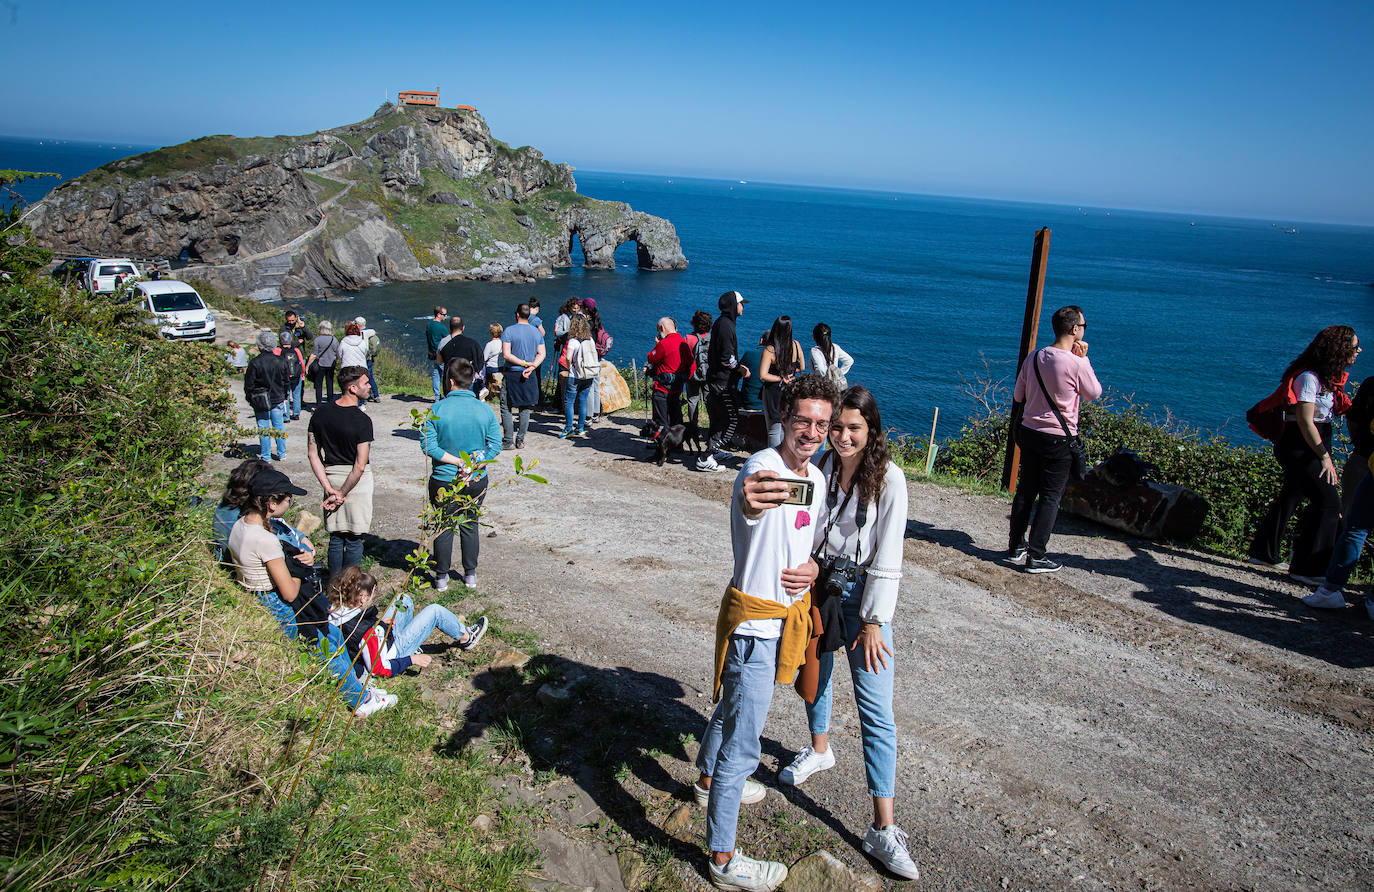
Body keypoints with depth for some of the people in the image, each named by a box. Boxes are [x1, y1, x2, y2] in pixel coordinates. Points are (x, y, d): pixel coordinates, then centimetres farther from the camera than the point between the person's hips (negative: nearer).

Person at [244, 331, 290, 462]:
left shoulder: (254, 363, -13)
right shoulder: (280, 361, -3)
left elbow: (249, 384, -8)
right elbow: (287, 381, 6)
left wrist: (249, 399, 5)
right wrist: (285, 396, 19)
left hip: (260, 402, -3)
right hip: (278, 400, 3)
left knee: (263, 429, 4)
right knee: (279, 426, 12)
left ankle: (266, 456, 9)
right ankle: (281, 453, 17)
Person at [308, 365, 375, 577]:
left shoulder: (320, 413, 0)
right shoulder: (362, 420, -17)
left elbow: (313, 453, 2)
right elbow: (360, 466, -19)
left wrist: (329, 489, -1)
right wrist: (342, 494, -9)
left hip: (331, 476, 5)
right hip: (356, 481, -5)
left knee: (336, 537, 15)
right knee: (354, 538, 7)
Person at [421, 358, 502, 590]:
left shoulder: (436, 410, -12)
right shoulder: (485, 411, -6)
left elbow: (429, 446, -15)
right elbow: (495, 446, -8)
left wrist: (458, 462, -13)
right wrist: (472, 466, -11)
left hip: (443, 481, -2)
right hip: (477, 482, 2)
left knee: (444, 527, 13)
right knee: (470, 527, 17)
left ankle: (442, 577, 24)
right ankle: (470, 575, 27)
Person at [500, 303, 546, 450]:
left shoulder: (509, 330, -9)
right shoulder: (536, 332, 6)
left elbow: (506, 355, -15)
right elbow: (541, 354, 3)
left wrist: (524, 363, -11)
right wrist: (531, 367, -8)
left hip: (511, 373, -4)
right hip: (529, 377, 4)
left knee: (506, 408, 4)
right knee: (525, 408, 11)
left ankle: (508, 440, 1)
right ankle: (520, 440, 13)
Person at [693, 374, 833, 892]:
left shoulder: (817, 477, 3)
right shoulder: (762, 467, -25)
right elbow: (751, 498, -51)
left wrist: (810, 566, -3)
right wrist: (750, 503, -74)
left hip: (790, 611, 9)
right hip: (755, 619, -9)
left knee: (733, 705, 29)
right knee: (743, 741, -1)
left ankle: (709, 781, 53)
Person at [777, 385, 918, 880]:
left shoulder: (888, 479, -14)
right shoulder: (818, 465, -4)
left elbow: (886, 558, -13)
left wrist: (873, 622, -13)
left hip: (861, 595, -4)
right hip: (816, 585, 4)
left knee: (877, 711, -6)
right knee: (814, 670, 23)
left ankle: (883, 830, -1)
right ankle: (819, 749, 52)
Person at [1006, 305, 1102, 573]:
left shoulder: (1034, 358, 1)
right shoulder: (1077, 364, -18)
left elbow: (1018, 396, 10)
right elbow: (1095, 393, 1)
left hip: (1029, 431, 6)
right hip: (1059, 439, -6)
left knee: (1026, 490, 14)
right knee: (1051, 496, 2)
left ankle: (1016, 547, 23)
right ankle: (1036, 556, 5)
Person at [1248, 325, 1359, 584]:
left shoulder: (1329, 377, 11)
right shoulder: (1309, 378, -18)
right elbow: (1305, 421, -21)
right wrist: (1324, 456, -22)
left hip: (1312, 448, 10)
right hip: (1300, 447, -10)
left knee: (1291, 497, 16)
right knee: (1328, 502, -12)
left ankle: (1263, 553, 29)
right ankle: (1307, 569, -8)